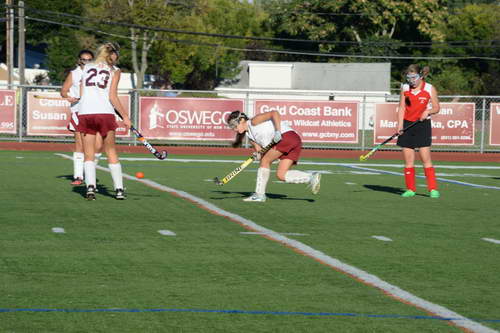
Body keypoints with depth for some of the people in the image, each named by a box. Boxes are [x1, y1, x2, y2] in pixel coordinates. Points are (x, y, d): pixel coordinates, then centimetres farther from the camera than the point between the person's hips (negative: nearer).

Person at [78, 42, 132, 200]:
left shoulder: (87, 67, 16)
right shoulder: (114, 70, 6)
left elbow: (82, 93, 14)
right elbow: (113, 97, -1)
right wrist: (125, 116, 3)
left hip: (85, 112, 2)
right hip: (105, 112, -2)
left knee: (88, 155, 7)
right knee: (111, 153, 8)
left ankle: (90, 186, -9)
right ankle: (119, 189, 6)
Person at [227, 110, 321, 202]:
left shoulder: (254, 121, -3)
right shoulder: (250, 136, 22)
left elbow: (274, 113, -14)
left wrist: (277, 131, -24)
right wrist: (258, 155, -9)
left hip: (288, 136, -10)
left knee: (265, 161, -8)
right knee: (281, 175, 2)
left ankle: (259, 194, -6)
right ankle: (312, 177, -4)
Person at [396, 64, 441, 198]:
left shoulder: (430, 89, -3)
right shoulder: (405, 88, 5)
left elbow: (436, 107, 4)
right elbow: (402, 108, 6)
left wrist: (428, 111, -17)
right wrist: (400, 124, -6)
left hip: (423, 125, -3)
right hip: (407, 125, 3)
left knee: (426, 159, -8)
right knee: (408, 160, 2)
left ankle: (433, 189, -4)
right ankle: (410, 189, 10)